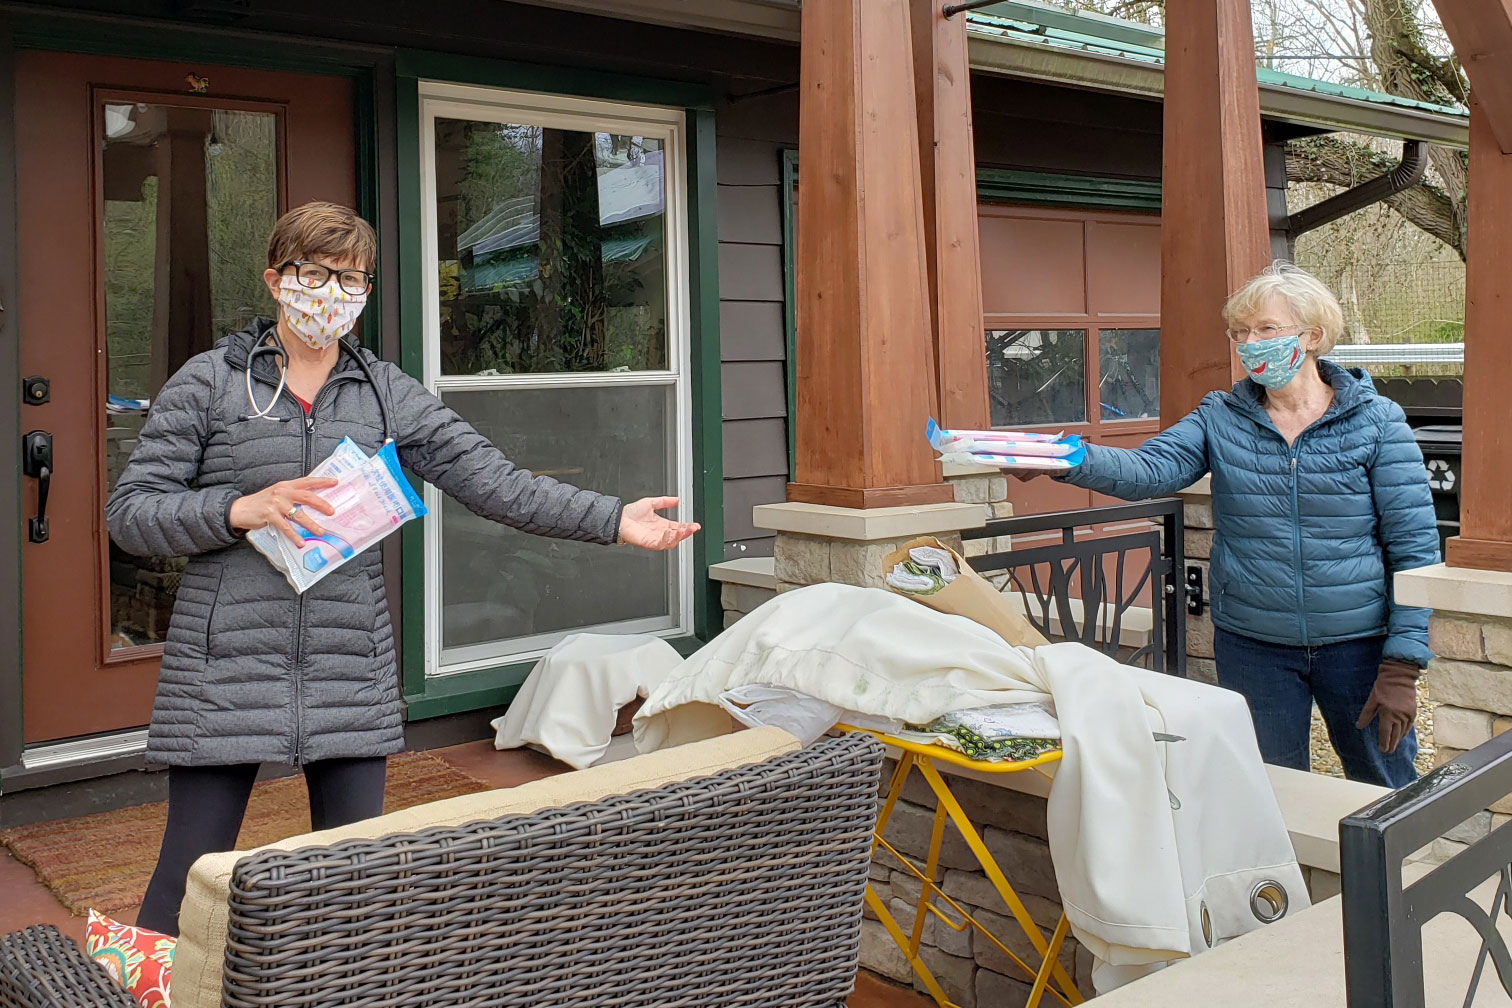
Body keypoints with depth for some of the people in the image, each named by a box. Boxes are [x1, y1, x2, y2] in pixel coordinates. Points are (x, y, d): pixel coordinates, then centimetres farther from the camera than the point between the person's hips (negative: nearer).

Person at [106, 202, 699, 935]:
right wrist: (242, 509, -18)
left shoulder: (389, 395, 8)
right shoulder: (208, 384, 2)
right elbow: (129, 513, -1)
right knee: (190, 879, 2)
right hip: (226, 673, -2)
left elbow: (492, 481, 0)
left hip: (351, 671, 3)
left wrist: (613, 520, -9)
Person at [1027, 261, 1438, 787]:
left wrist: (1402, 667, -12)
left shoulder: (1376, 422, -4)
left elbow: (1414, 545, -6)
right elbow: (1148, 470, -15)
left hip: (1357, 643, -1)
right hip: (1251, 646, 2)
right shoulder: (1220, 419, 2)